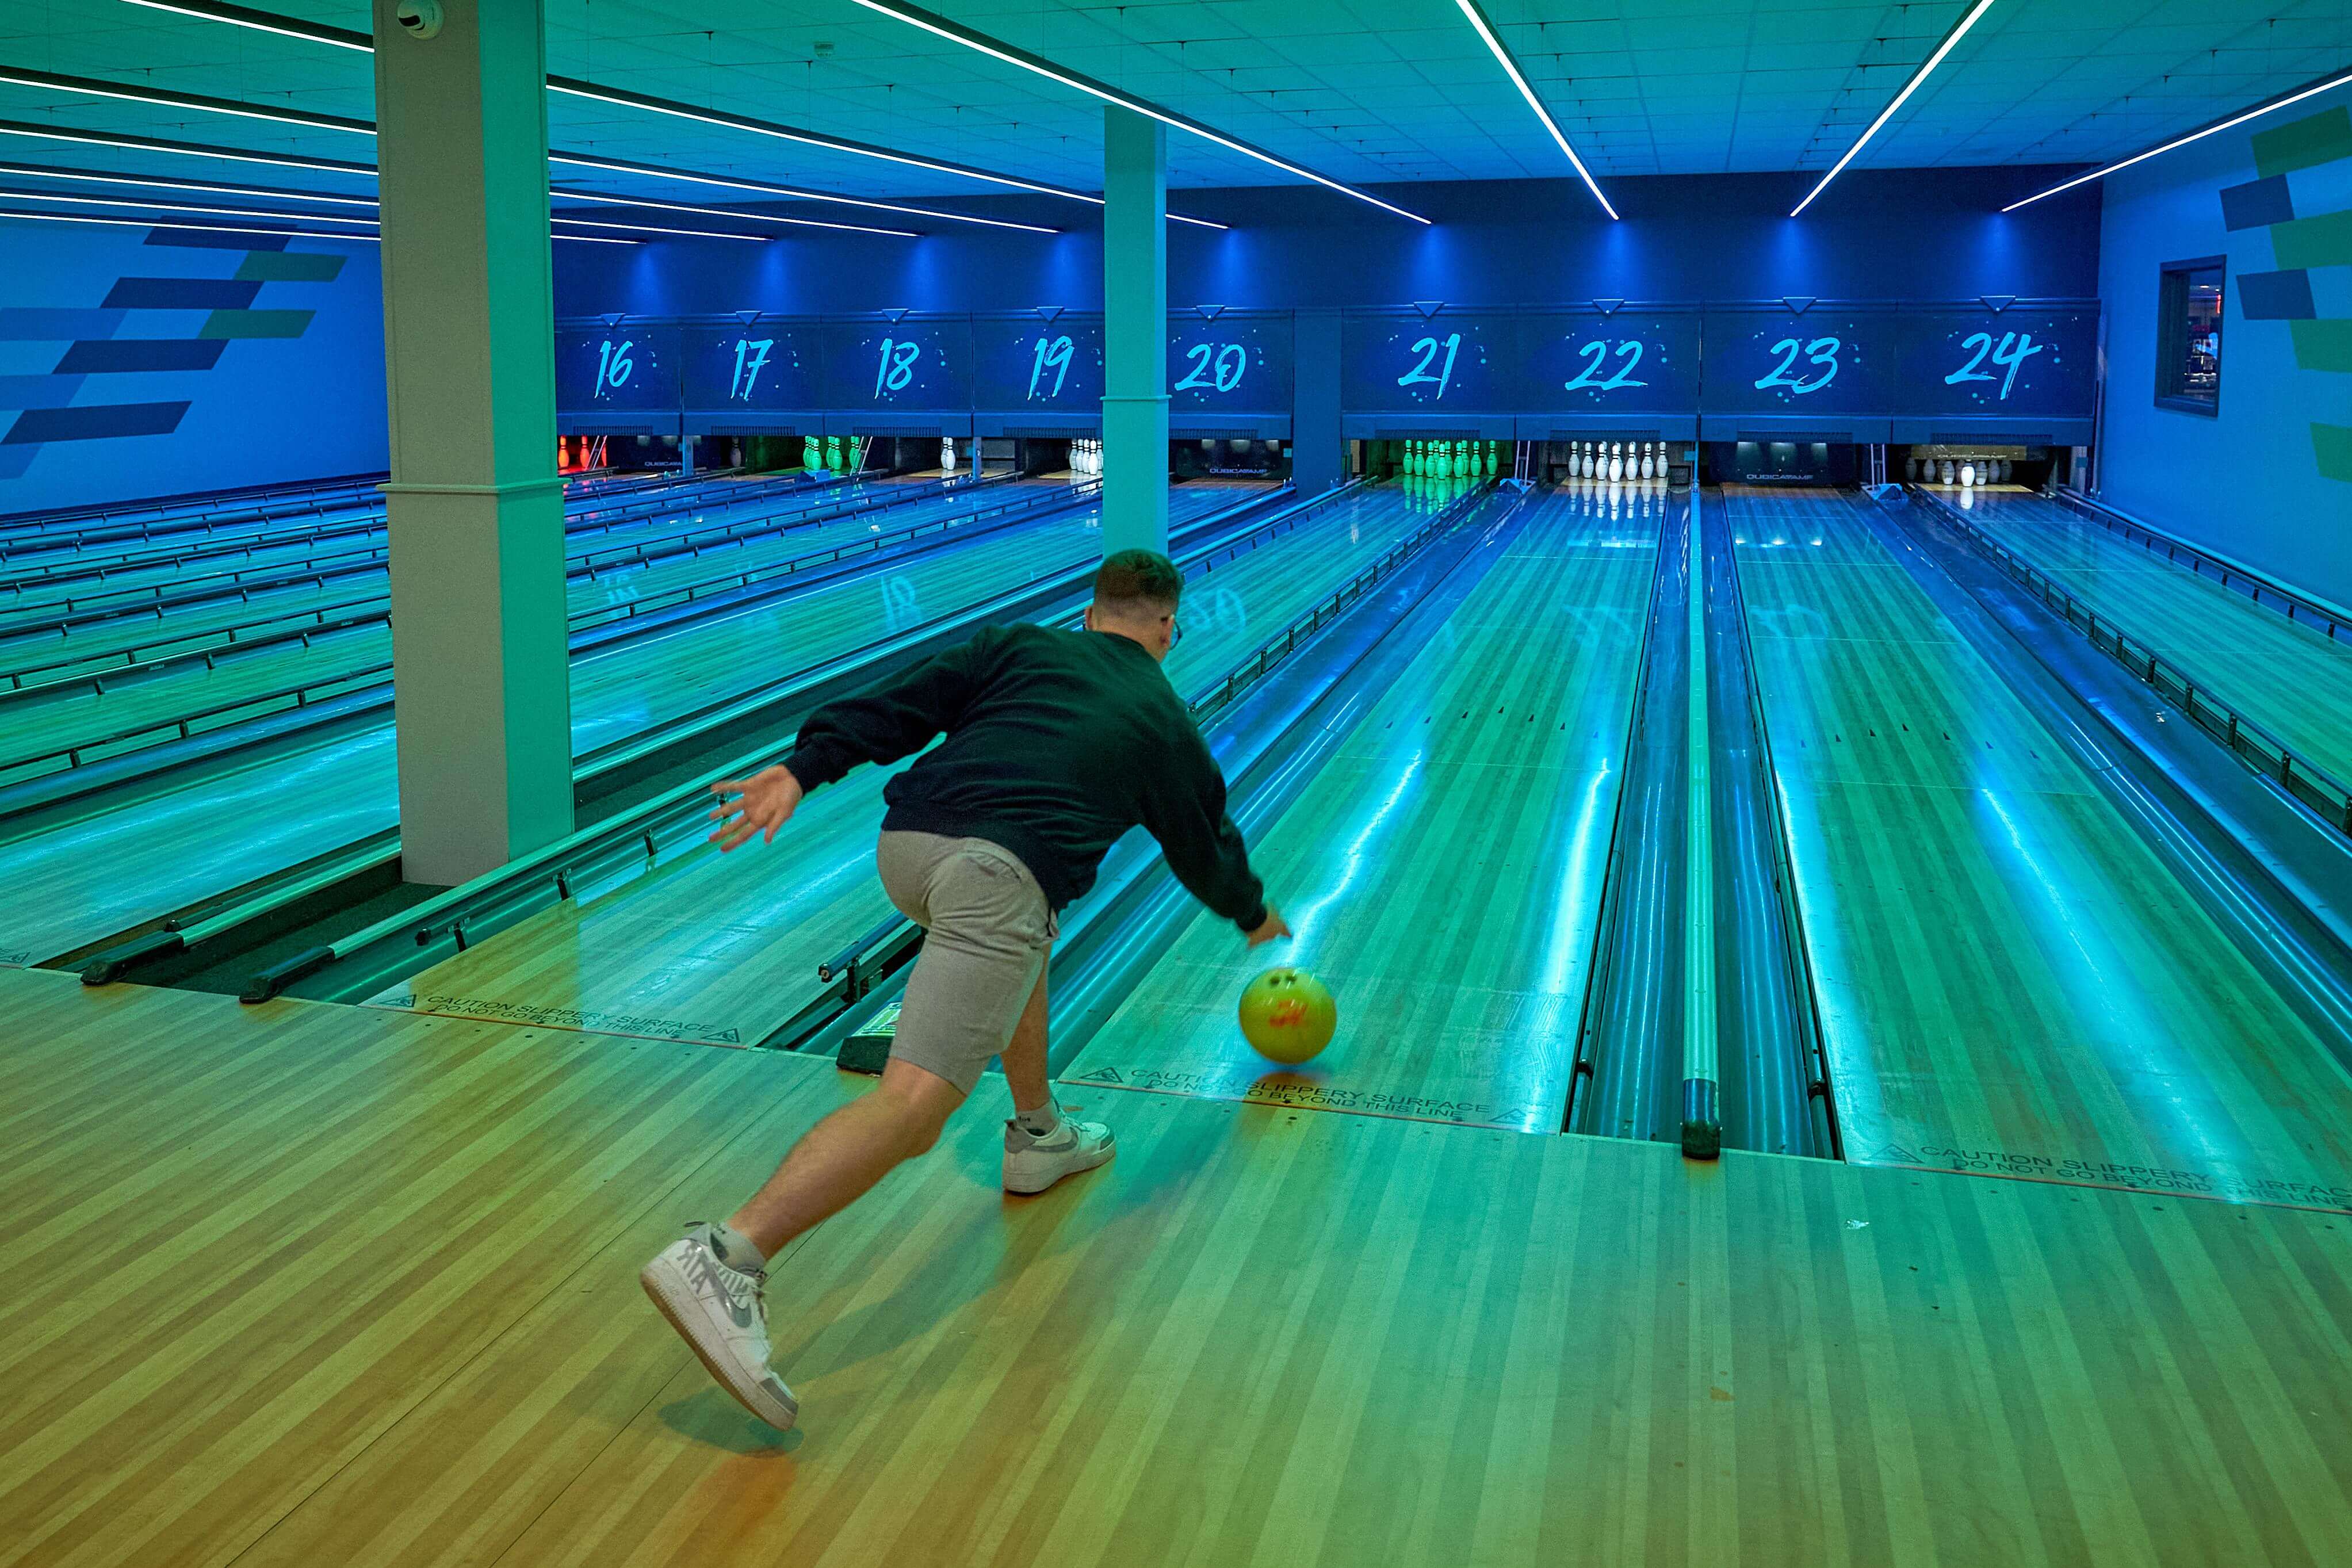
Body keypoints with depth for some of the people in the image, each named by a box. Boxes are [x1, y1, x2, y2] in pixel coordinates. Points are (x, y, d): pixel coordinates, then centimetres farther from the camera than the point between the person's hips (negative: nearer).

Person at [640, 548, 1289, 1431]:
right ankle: (725, 1260, -31)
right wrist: (1254, 917, 57)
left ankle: (1037, 1137, 45)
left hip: (906, 845, 6)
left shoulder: (1023, 647, 25)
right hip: (997, 871, -6)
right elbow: (1204, 846, 38)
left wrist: (803, 770, 3)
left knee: (1028, 936, 36)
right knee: (919, 1097, -14)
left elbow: (904, 704, 9)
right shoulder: (1164, 721, 24)